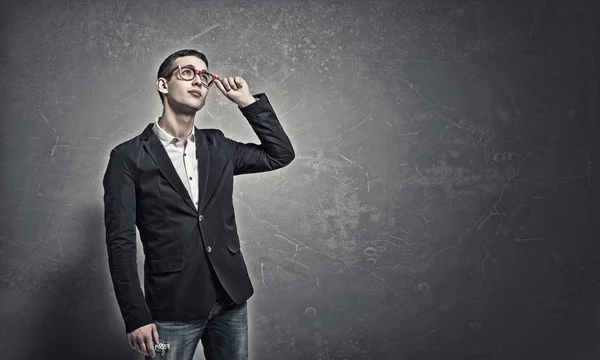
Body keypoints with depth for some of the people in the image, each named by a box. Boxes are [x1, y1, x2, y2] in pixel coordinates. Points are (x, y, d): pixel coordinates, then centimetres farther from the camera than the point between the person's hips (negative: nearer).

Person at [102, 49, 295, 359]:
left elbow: (281, 154, 11)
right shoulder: (129, 157, -5)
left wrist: (248, 101, 4)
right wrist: (136, 316, -13)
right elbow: (120, 241, -8)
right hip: (172, 308, -4)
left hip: (231, 299, 5)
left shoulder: (217, 146, 9)